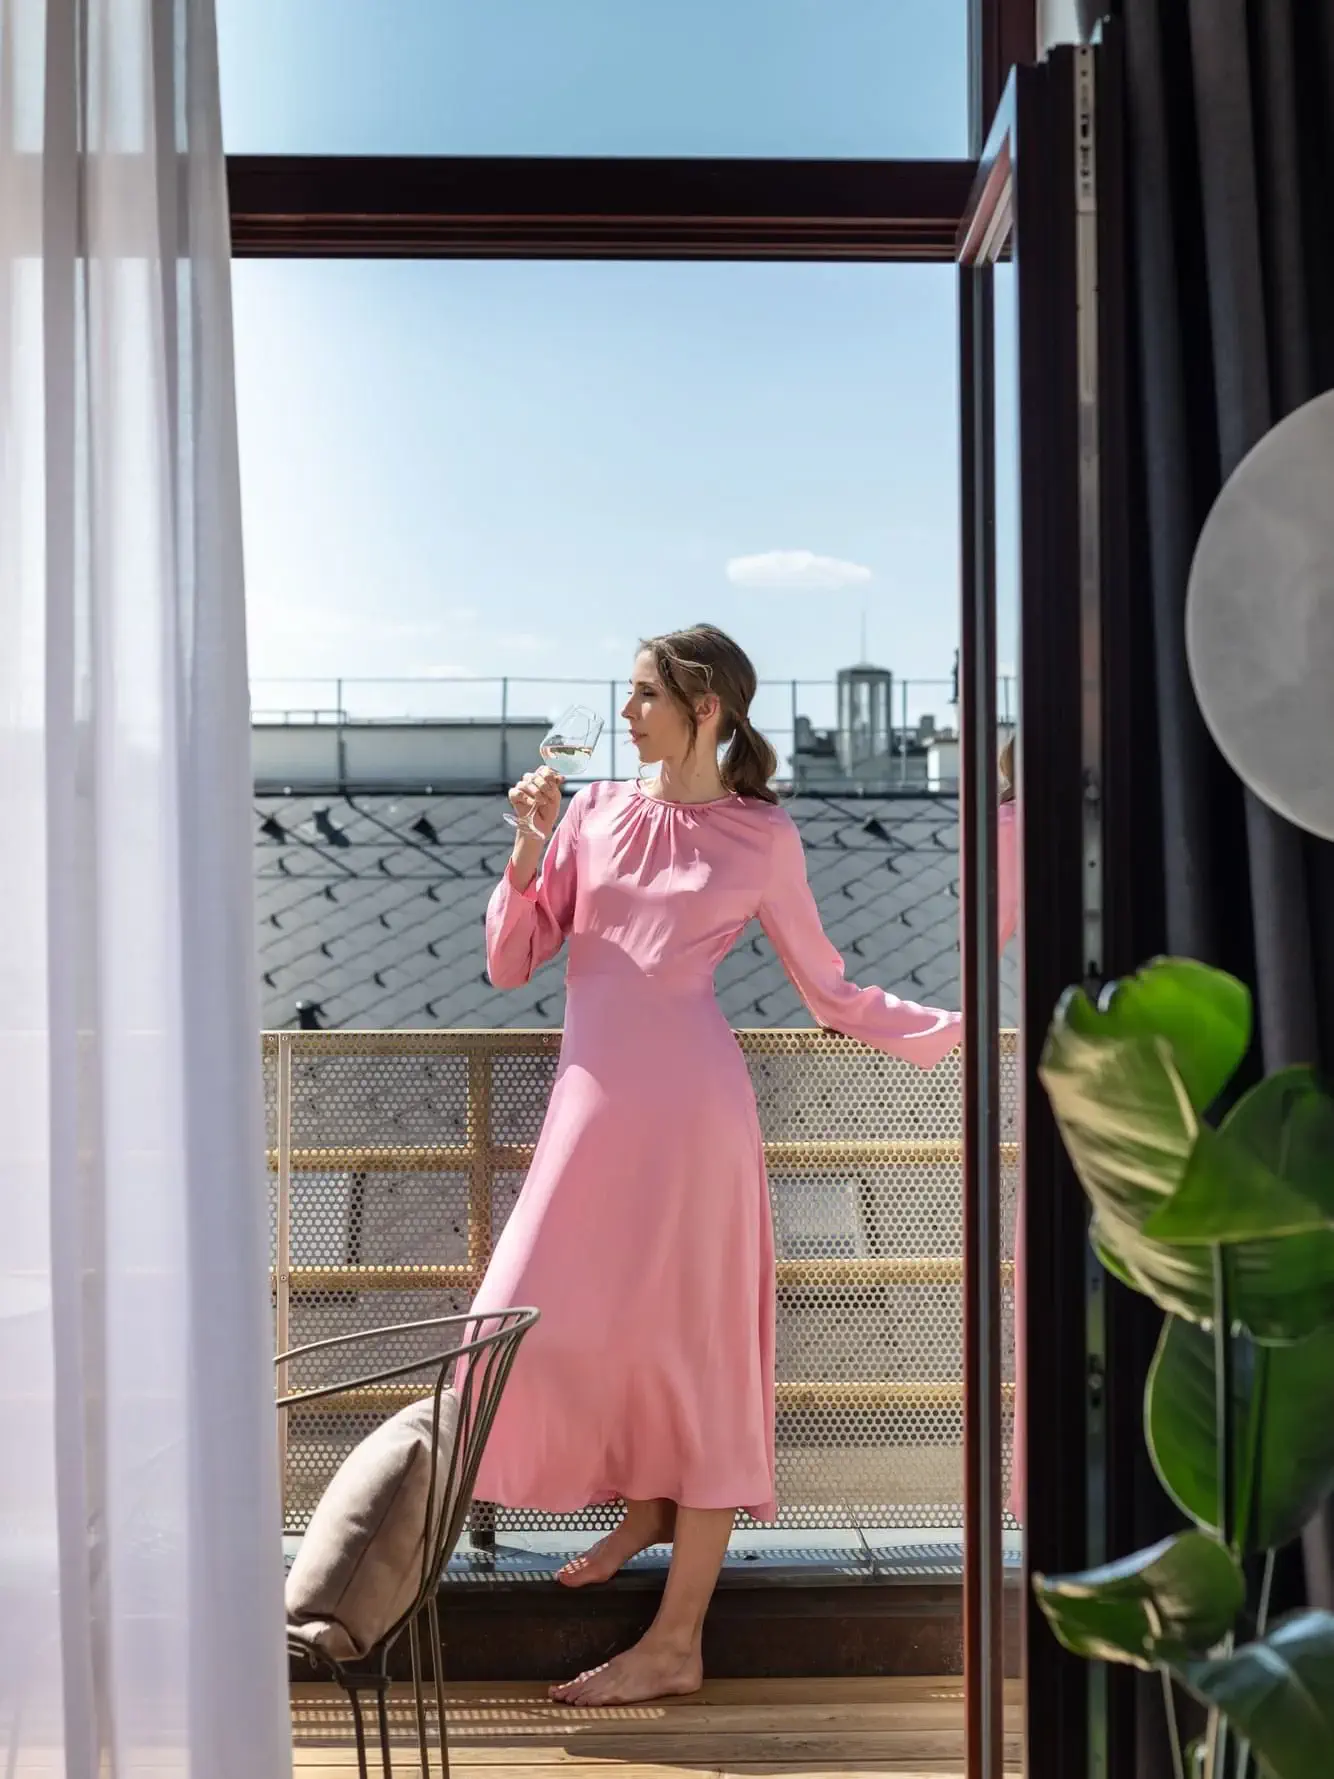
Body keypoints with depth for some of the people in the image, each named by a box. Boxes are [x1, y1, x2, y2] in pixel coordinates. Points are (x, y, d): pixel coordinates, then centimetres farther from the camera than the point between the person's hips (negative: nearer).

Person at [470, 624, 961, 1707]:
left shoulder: (763, 837, 4)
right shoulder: (595, 811, 12)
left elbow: (831, 991, 10)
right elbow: (508, 964, 10)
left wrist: (956, 1027, 0)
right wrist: (532, 846, -3)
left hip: (687, 1100, -4)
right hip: (590, 1101, 5)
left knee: (691, 1344, 0)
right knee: (557, 1323, 5)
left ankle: (677, 1643, 12)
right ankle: (644, 1506, 36)